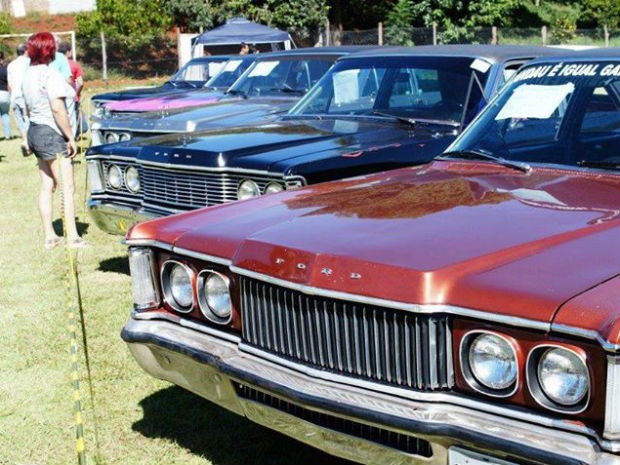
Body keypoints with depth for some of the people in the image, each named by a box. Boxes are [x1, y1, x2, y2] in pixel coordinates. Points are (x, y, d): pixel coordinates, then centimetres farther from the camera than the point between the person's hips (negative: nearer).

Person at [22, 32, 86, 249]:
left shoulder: (28, 74, 12)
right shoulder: (51, 75, -16)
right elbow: (58, 109, -22)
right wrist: (71, 137, -17)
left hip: (34, 132, 9)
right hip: (52, 135, -9)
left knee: (47, 185, 11)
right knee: (67, 187, -6)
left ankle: (49, 236, 13)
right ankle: (72, 237, -7)